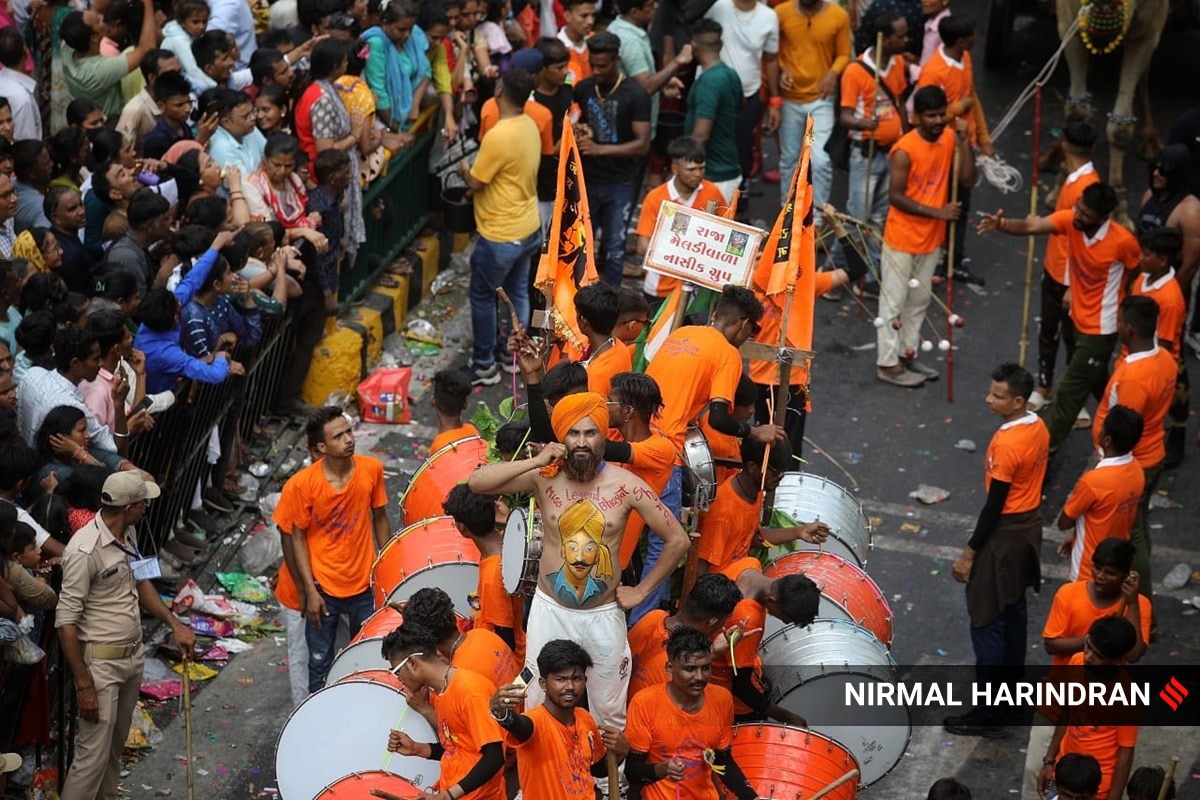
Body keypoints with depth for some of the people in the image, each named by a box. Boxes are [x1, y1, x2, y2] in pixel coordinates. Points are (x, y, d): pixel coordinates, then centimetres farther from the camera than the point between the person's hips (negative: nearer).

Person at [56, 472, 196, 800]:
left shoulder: (128, 533, 3)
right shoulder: (85, 550, -23)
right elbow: (66, 622, -20)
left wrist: (174, 624, 10)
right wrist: (84, 686, -19)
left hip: (133, 657, 8)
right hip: (101, 663, -8)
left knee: (115, 748, 17)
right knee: (93, 756, -6)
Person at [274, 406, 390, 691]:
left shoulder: (371, 469, -11)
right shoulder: (302, 484, -19)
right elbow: (297, 537, -9)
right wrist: (310, 591, -11)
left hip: (365, 584, 2)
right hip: (323, 588, -2)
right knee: (320, 663, 11)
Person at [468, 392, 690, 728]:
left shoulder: (626, 486, -13)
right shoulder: (544, 477, -11)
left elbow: (677, 540, -6)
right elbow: (476, 482, -21)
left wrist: (642, 590, -4)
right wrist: (535, 461, -24)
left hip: (604, 615, -1)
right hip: (550, 610, 1)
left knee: (610, 712, 13)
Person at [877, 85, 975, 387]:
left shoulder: (949, 139, -2)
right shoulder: (904, 150, -21)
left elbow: (968, 179, -8)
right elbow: (895, 197, -19)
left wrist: (962, 141, -18)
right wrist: (936, 212, -23)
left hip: (932, 237, 7)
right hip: (902, 237, -7)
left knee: (919, 299, 18)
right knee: (893, 302, 3)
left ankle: (907, 354, 31)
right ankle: (887, 364, 11)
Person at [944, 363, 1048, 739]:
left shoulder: (1006, 445, -27)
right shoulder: (1039, 428, 0)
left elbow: (994, 505, -23)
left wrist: (969, 554, -16)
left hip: (1004, 534, -9)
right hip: (1029, 524, 9)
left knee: (987, 621, -1)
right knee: (1014, 611, 22)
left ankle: (988, 714, 3)